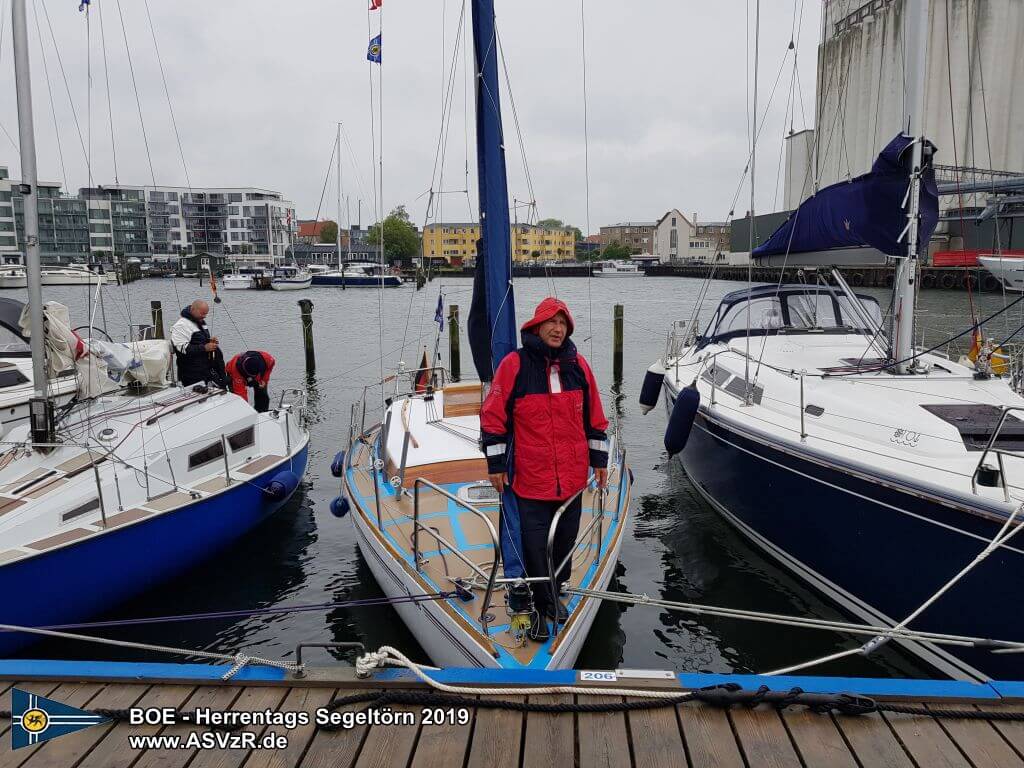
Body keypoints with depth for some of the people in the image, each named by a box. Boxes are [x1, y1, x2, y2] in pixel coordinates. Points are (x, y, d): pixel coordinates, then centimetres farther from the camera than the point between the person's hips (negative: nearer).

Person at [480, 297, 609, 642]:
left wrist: (599, 460, 14)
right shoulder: (514, 364, -8)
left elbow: (594, 416, 13)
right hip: (531, 477, -4)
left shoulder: (578, 365, 4)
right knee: (535, 544, 3)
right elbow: (493, 415, -4)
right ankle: (542, 604, 22)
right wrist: (496, 464, -4)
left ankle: (553, 593, 36)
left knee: (565, 540, 15)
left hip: (572, 476, 4)